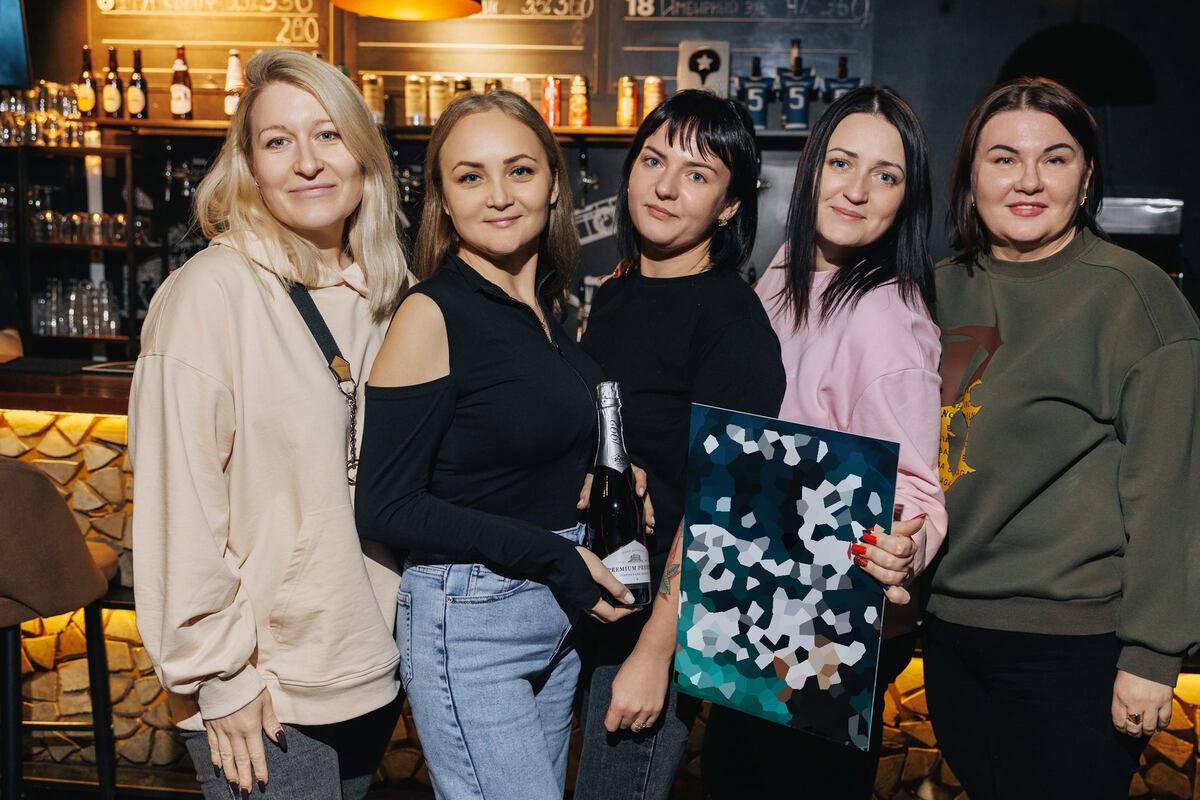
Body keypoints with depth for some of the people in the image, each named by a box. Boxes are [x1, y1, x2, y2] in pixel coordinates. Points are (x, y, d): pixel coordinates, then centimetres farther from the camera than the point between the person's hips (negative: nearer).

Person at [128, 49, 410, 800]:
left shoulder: (385, 292, 4)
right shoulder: (211, 293, -16)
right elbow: (180, 504, -16)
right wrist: (218, 673, -14)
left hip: (372, 670, 6)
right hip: (265, 695, -6)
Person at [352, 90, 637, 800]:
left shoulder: (552, 304, 6)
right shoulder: (433, 315, -15)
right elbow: (386, 508, -16)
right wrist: (551, 556, -17)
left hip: (560, 613, 8)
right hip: (467, 625, -7)